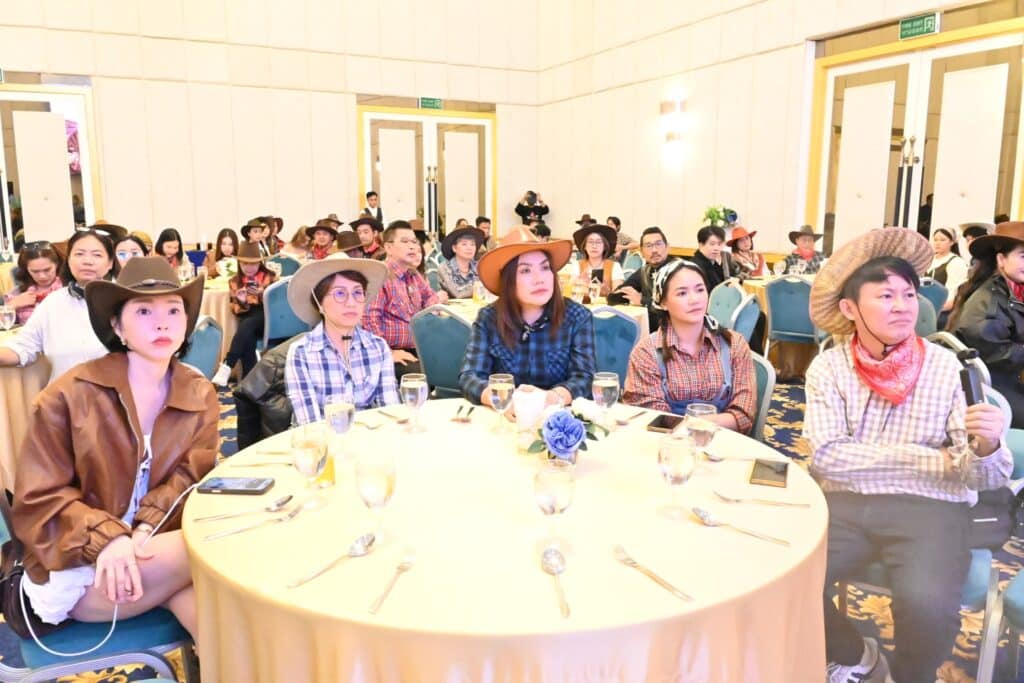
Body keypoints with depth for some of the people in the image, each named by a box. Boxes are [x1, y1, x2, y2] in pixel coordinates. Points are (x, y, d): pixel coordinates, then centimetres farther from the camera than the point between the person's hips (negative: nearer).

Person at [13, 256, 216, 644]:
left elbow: (189, 482, -3)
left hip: (156, 550, 3)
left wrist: (146, 529, -22)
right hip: (72, 568, -3)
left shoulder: (201, 396, 1)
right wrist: (106, 538, -25)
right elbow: (38, 501, -8)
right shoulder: (69, 396, -9)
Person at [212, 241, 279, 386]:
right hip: (247, 318, 2)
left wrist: (262, 293, -16)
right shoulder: (235, 281, 15)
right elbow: (236, 310, 11)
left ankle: (227, 366, -42)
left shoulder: (270, 277, 9)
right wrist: (241, 301, -13)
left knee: (247, 325, -35)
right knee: (247, 335, -34)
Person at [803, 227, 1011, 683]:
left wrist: (986, 446, -28)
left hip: (927, 506, -1)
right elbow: (827, 455, -12)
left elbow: (982, 477, -4)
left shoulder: (948, 367, -1)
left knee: (926, 604, -29)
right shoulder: (828, 367, -1)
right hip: (843, 501, 1)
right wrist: (933, 459, -12)